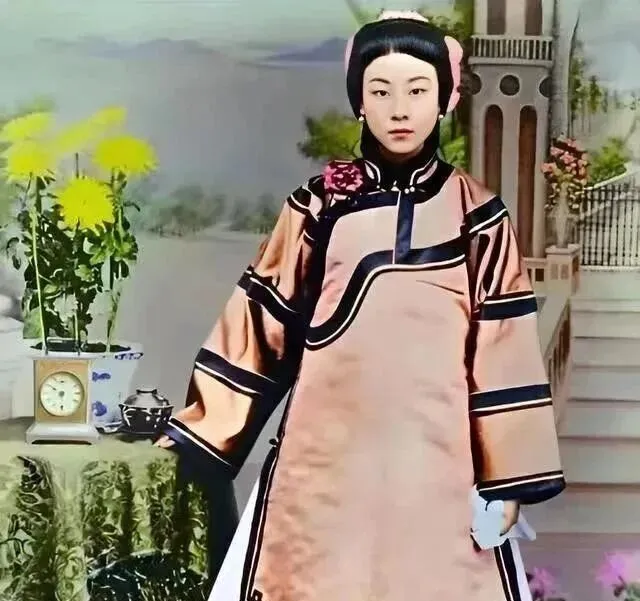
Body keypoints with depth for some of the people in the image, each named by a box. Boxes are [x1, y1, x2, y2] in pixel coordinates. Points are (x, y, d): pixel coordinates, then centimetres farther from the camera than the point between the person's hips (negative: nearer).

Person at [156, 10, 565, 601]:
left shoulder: (478, 216, 1)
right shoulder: (318, 205, 2)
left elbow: (503, 353, 0)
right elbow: (263, 321, 5)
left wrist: (506, 479, -2)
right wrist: (200, 425, 5)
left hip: (436, 458, 0)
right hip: (325, 454, 1)